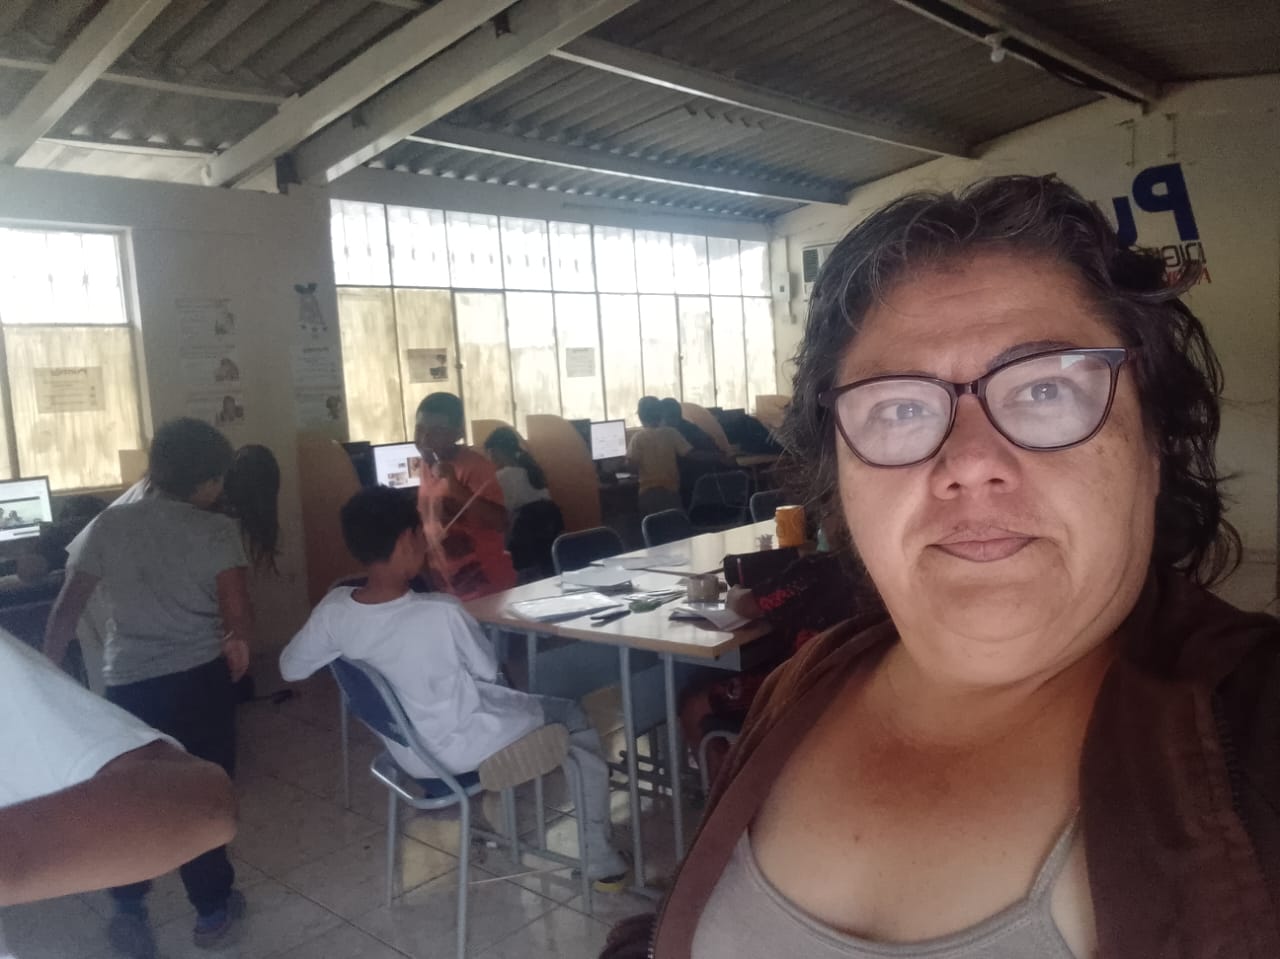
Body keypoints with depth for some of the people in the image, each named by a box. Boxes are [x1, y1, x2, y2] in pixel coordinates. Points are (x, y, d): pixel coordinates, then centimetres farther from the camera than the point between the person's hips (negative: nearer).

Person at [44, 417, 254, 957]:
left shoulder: (109, 524, 3)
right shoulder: (215, 531, -7)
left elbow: (69, 605, 7)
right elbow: (239, 618, -14)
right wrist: (236, 643, 7)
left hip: (128, 680, 2)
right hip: (199, 678, -2)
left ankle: (129, 909, 25)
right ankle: (212, 911, 24)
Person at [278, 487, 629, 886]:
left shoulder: (334, 610, -16)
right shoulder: (442, 612, -31)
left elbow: (290, 668, 1)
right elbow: (489, 671, -13)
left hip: (409, 755, 6)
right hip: (464, 751, -6)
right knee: (576, 718, 17)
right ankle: (600, 859, 21)